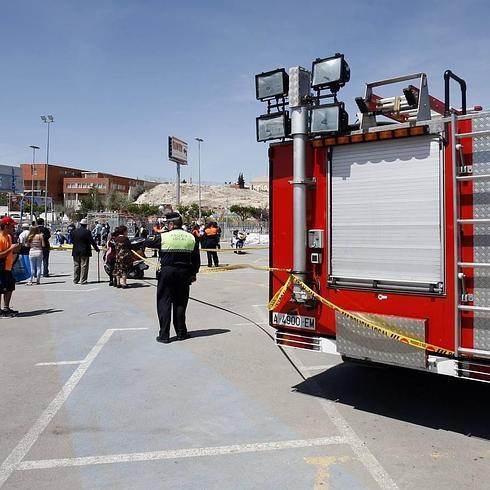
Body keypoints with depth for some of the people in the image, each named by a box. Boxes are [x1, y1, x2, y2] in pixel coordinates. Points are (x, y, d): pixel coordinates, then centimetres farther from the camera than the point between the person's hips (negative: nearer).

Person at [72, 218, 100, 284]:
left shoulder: (75, 231, 3)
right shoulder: (87, 232, -11)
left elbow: (72, 240, 11)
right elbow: (92, 241, -9)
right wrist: (96, 248, 1)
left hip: (76, 251, 5)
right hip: (85, 252, -4)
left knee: (76, 266, 12)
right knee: (84, 266, 0)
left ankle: (75, 280, 15)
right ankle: (83, 280, 0)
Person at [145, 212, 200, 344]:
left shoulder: (163, 237, -7)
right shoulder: (191, 238, 3)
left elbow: (148, 243, 8)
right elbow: (196, 260, 6)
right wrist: (193, 274, 16)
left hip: (167, 272, -3)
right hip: (184, 273, 3)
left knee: (164, 303, 5)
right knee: (180, 303, 13)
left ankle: (164, 335, 6)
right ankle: (181, 332, 20)